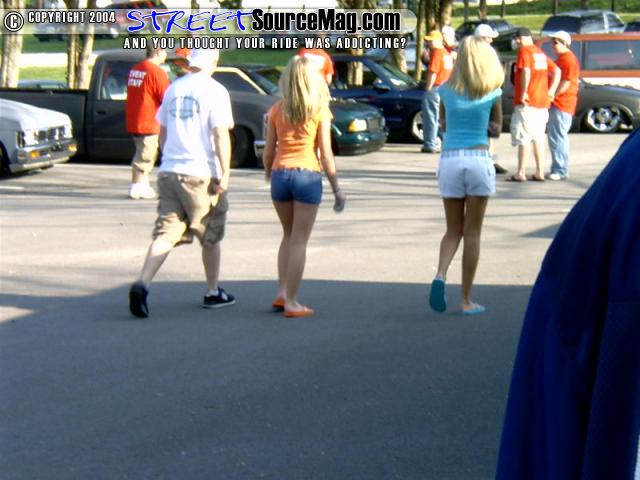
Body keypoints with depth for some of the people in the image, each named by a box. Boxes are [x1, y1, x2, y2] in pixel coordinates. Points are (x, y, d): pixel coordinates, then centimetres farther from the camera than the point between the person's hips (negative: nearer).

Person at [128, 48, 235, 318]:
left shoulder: (174, 88, 11)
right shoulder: (215, 91, -7)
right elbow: (221, 135, -13)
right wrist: (225, 174, -11)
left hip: (168, 172, 5)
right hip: (201, 174, -5)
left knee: (165, 234, 2)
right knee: (211, 237, 12)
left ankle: (142, 284, -18)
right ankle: (213, 293, 23)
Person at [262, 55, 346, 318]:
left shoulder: (277, 110, 5)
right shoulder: (320, 111, -3)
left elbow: (269, 151, 5)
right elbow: (326, 154, -5)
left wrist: (269, 176, 22)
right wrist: (337, 189, 1)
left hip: (280, 174, 3)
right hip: (307, 176, -3)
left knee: (289, 235, 20)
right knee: (298, 240, 2)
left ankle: (282, 292, 12)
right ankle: (291, 302, 2)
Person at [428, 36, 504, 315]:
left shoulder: (446, 91, 5)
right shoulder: (492, 91, 2)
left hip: (449, 161, 1)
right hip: (478, 160, -1)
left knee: (453, 230, 13)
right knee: (472, 233, 4)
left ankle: (441, 274, -14)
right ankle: (466, 300, 6)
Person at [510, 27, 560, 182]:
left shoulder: (524, 51, -8)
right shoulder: (541, 53, 16)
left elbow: (526, 71, -24)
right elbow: (557, 71, 16)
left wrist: (523, 92, -18)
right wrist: (551, 91, 11)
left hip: (527, 102, -8)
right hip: (542, 102, 8)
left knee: (523, 138, -4)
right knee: (538, 137, 11)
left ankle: (521, 173, -3)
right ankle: (539, 172, 11)